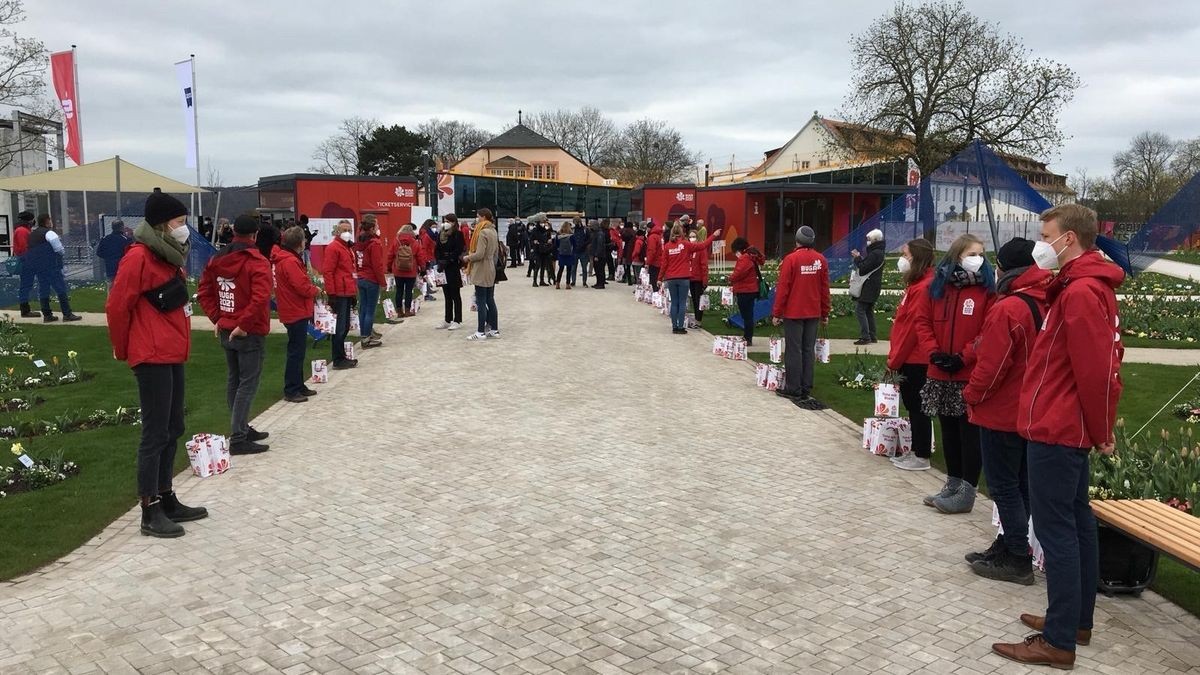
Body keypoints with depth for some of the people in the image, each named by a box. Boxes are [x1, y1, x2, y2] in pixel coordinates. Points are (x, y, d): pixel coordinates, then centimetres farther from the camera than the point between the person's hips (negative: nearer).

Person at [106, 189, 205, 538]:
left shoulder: (168, 256, 13)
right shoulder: (139, 257, -15)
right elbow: (116, 307, -14)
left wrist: (178, 343, 18)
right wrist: (122, 350, -1)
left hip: (172, 356, 9)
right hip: (153, 358, -9)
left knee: (172, 430, 14)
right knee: (155, 434, -4)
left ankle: (166, 499, 25)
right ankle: (150, 512, 3)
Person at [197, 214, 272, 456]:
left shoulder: (216, 260, 7)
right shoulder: (257, 262, -15)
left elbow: (204, 293, 9)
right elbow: (260, 299, -27)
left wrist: (217, 317, 8)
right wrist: (243, 324, -20)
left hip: (226, 331, 7)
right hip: (250, 333, -7)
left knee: (234, 381, 16)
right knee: (248, 384, -3)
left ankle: (242, 428, 27)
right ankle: (238, 439, -4)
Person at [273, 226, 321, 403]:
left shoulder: (287, 259, 11)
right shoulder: (290, 262, -21)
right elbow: (304, 287, -23)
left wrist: (311, 288, 3)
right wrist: (316, 289, -5)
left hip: (294, 311, 10)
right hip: (296, 313, -10)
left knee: (297, 350, 17)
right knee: (296, 351, -4)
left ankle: (299, 386, 26)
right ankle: (291, 391, 2)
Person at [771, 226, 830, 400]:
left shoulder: (791, 259, -10)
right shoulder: (821, 260, 3)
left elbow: (783, 288, -11)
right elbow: (825, 288, 7)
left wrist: (776, 313, -5)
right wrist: (825, 313, 15)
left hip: (793, 313, -4)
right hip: (813, 313, 4)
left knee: (793, 351, 1)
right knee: (808, 350, 9)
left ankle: (793, 389, 3)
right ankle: (806, 389, 12)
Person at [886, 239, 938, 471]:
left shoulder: (922, 288, -19)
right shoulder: (917, 285, 13)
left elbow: (912, 328, -20)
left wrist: (894, 360, -13)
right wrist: (895, 358, 14)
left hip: (915, 360, -10)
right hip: (912, 359, 10)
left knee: (917, 407, 0)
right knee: (913, 405, 16)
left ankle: (922, 457, 10)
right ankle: (917, 451, 27)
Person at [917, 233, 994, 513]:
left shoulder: (987, 288, -4)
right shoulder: (938, 285, 8)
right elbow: (923, 321, 9)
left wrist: (964, 357, -15)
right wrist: (935, 352, -4)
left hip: (971, 376, -5)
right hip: (941, 373, 5)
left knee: (970, 433, 0)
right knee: (949, 431, 14)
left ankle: (967, 492, 8)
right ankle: (953, 485, 26)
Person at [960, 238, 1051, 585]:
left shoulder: (1007, 309, -22)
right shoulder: (1047, 305, 3)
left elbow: (990, 366, -20)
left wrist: (972, 395, -4)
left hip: (1001, 413, -8)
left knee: (1004, 486, 3)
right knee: (1019, 484, 17)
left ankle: (1018, 560, 9)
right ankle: (1008, 546, 29)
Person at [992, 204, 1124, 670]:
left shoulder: (1080, 292, -19)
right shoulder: (1088, 286, 14)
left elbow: (1096, 370, -22)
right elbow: (1102, 363, 17)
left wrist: (1100, 431, -11)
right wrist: (1099, 429, 18)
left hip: (1056, 431, -11)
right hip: (1068, 429, 11)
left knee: (1056, 530, -5)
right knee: (1076, 524, 16)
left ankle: (1059, 642, 3)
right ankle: (1077, 621, 28)